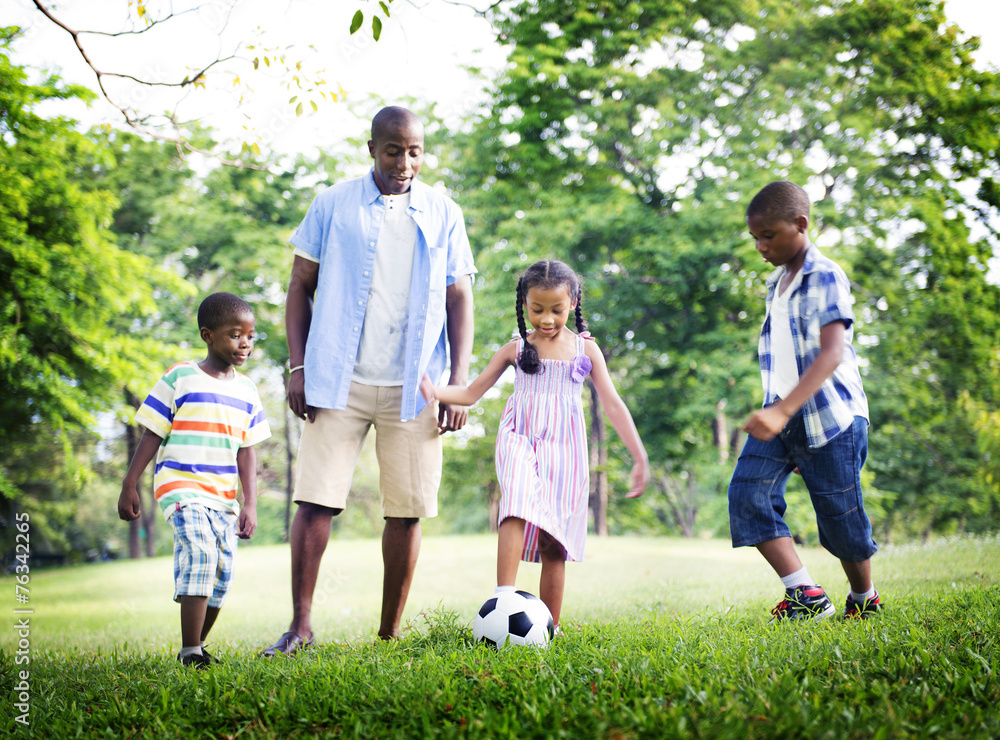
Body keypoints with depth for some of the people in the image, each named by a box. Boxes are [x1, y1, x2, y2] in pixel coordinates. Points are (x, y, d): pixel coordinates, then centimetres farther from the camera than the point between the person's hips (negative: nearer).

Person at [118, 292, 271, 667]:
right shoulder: (180, 378, -4)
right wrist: (129, 486, -2)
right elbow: (151, 436, -1)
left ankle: (197, 645, 25)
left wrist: (250, 504, 3)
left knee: (222, 573, 5)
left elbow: (246, 451, 11)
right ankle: (190, 651, -21)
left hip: (223, 497, 6)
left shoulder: (246, 390, 10)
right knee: (200, 553, -25)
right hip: (181, 486, -6)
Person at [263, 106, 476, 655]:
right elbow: (301, 285, 7)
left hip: (413, 388, 1)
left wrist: (459, 384, 0)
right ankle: (301, 624, 5)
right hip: (338, 381, -1)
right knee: (315, 501, -6)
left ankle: (390, 633, 12)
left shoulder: (444, 215, 9)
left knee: (407, 510, 1)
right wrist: (298, 367, -2)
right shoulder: (334, 206, 5)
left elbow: (459, 300, 9)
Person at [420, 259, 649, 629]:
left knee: (553, 544, -2)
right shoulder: (516, 349, 9)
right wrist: (433, 390, -9)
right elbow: (471, 393, 10)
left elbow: (613, 404, 8)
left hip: (564, 448, 1)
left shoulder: (586, 349, 9)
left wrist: (639, 456, 1)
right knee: (519, 507, -30)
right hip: (520, 440, -1)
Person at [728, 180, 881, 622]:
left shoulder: (825, 277, -12)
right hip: (781, 418, 7)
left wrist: (782, 411, -36)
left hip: (830, 416, -7)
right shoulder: (776, 284, 14)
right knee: (747, 493, -14)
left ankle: (864, 598, 27)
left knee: (840, 516, 2)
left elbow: (832, 354, -25)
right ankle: (805, 595, -15)